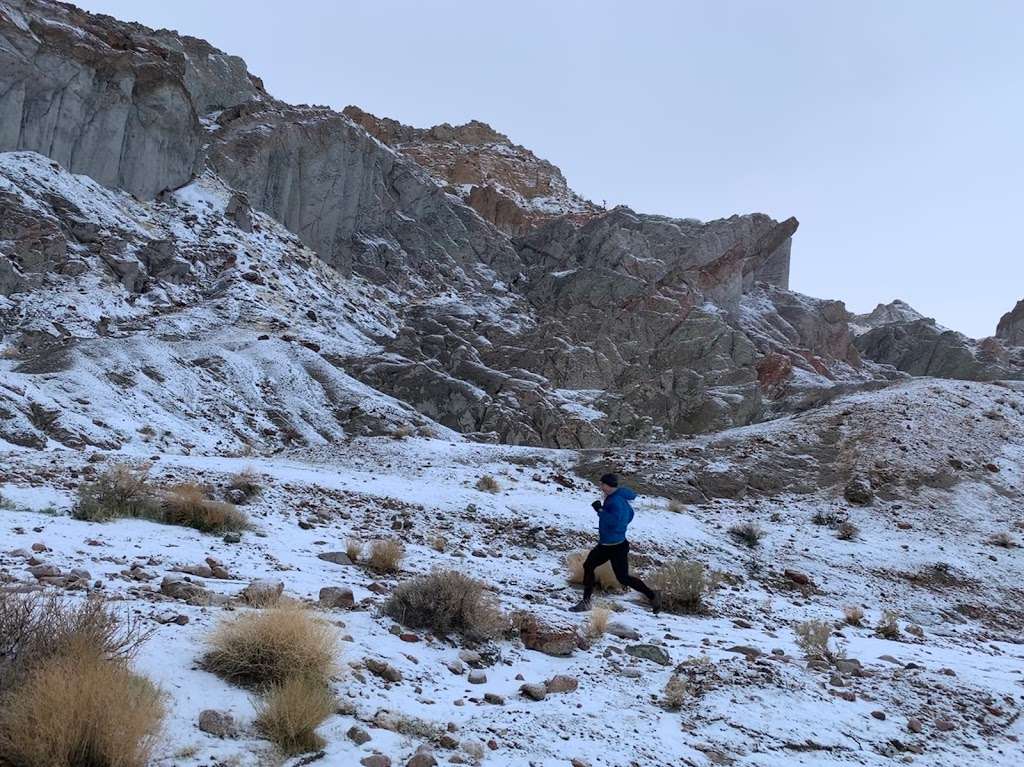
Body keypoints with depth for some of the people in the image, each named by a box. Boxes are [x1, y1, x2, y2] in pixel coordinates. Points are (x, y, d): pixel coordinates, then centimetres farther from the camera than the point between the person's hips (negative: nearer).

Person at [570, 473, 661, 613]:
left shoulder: (616, 501, -22)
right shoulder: (615, 498, 9)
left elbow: (614, 521, -34)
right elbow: (629, 514, 23)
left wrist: (600, 510, -26)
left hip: (616, 547, -11)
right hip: (605, 545, 11)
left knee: (623, 578, -3)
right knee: (588, 566, 12)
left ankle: (652, 595, 12)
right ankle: (585, 602, 19)